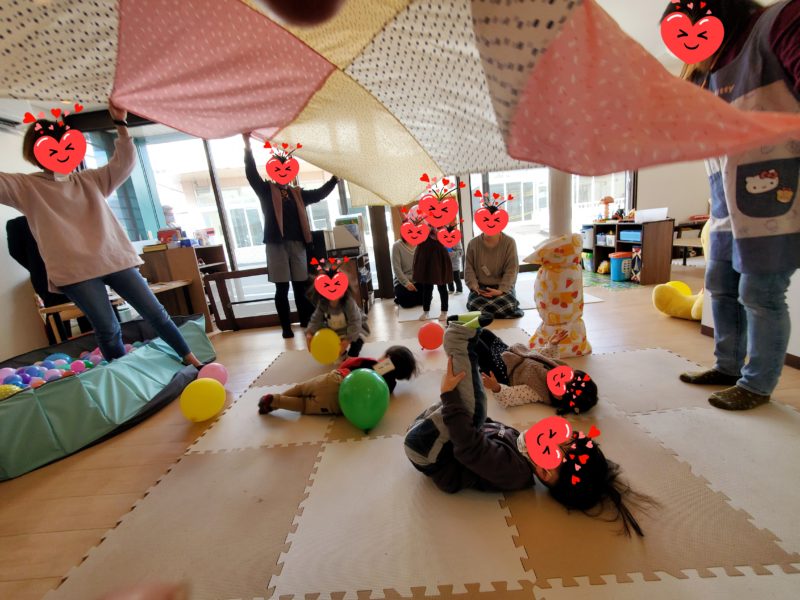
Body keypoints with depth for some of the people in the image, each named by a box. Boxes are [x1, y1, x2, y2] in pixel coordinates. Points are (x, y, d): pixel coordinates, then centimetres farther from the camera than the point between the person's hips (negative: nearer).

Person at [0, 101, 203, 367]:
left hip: (114, 258, 3)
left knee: (155, 313, 2)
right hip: (75, 270, -2)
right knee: (108, 330, -3)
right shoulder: (26, 187, 8)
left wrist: (120, 123, 1)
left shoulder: (89, 180, 17)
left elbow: (125, 162, 11)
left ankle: (191, 360, 12)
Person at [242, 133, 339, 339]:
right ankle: (286, 327, 8)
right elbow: (251, 174, -5)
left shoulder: (297, 193, 18)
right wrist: (248, 147, -15)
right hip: (276, 244, -3)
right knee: (282, 288, -1)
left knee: (300, 286, 7)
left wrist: (334, 178, 9)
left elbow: (319, 194, 17)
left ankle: (306, 321, 20)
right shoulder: (266, 190, 7)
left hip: (297, 244, 3)